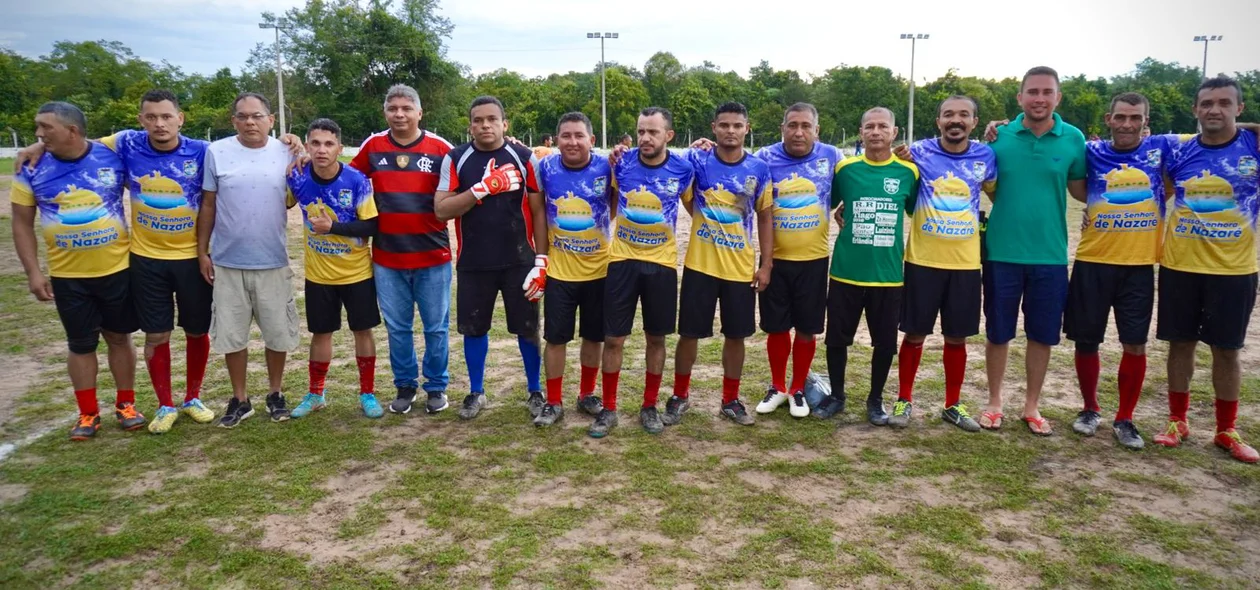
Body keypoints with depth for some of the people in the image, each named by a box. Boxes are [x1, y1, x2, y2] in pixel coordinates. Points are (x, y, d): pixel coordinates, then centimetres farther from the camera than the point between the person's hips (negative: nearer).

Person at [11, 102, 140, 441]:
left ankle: (125, 404, 26)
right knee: (81, 344, 10)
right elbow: (22, 223, 1)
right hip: (68, 276, 1)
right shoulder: (32, 168, -4)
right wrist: (32, 272, -5)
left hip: (118, 268, 0)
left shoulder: (112, 157, -8)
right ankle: (88, 413, 23)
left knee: (119, 336, 12)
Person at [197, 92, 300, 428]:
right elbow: (208, 205, 3)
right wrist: (202, 251, 2)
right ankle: (239, 400, 24)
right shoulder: (217, 152, -3)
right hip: (228, 262, 0)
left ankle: (275, 394, 27)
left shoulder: (286, 153, 0)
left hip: (273, 263, 1)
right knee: (232, 335, 9)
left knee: (278, 333, 9)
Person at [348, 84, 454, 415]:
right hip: (387, 258, 2)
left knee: (436, 327, 8)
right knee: (397, 328, 11)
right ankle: (405, 385, 27)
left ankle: (436, 386, 23)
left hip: (433, 256, -2)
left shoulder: (440, 149, -4)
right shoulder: (372, 147, 3)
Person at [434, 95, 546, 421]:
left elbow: (539, 211, 0)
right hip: (473, 263, 1)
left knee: (527, 328, 7)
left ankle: (535, 391, 25)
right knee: (474, 328, 11)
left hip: (519, 261, -1)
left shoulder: (525, 158, -1)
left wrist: (541, 260, -6)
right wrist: (482, 189, -20)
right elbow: (441, 210, -8)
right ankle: (476, 392, 28)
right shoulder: (455, 159, 0)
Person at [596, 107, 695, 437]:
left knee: (656, 338, 9)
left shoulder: (683, 169, -7)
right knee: (613, 338, 2)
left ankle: (649, 406, 25)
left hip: (661, 264, 0)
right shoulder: (621, 163, -4)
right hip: (622, 260, 0)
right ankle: (608, 409, 17)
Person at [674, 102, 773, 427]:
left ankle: (731, 400, 26)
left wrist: (766, 264, 2)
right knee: (689, 333, 6)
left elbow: (765, 218, 5)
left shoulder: (759, 169, 0)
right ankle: (679, 397, 23)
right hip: (700, 265, -1)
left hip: (741, 268, 2)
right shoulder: (697, 160, -6)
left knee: (736, 336, 10)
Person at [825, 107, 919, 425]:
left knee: (885, 342, 8)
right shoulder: (845, 168, 0)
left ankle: (876, 400, 27)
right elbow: (828, 205, 15)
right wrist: (839, 218, 0)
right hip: (846, 271, 0)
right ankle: (837, 395, 27)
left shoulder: (909, 172, 0)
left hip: (888, 273, 0)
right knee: (836, 338, 7)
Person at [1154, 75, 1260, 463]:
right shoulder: (1178, 152, 1)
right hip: (1180, 266, 2)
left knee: (1226, 350, 8)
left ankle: (1226, 431, 22)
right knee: (1181, 343, 10)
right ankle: (1178, 421, 24)